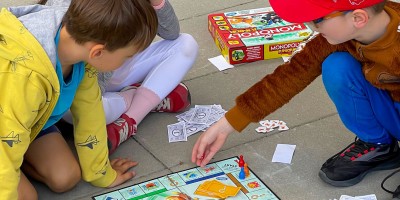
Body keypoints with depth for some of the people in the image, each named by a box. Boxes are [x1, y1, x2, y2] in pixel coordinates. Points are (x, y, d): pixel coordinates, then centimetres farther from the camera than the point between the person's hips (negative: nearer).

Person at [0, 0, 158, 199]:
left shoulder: (81, 38, -22)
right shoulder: (21, 76, -43)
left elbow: (88, 108, -8)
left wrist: (101, 171, 3)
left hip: (32, 118, 6)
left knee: (66, 177, -6)